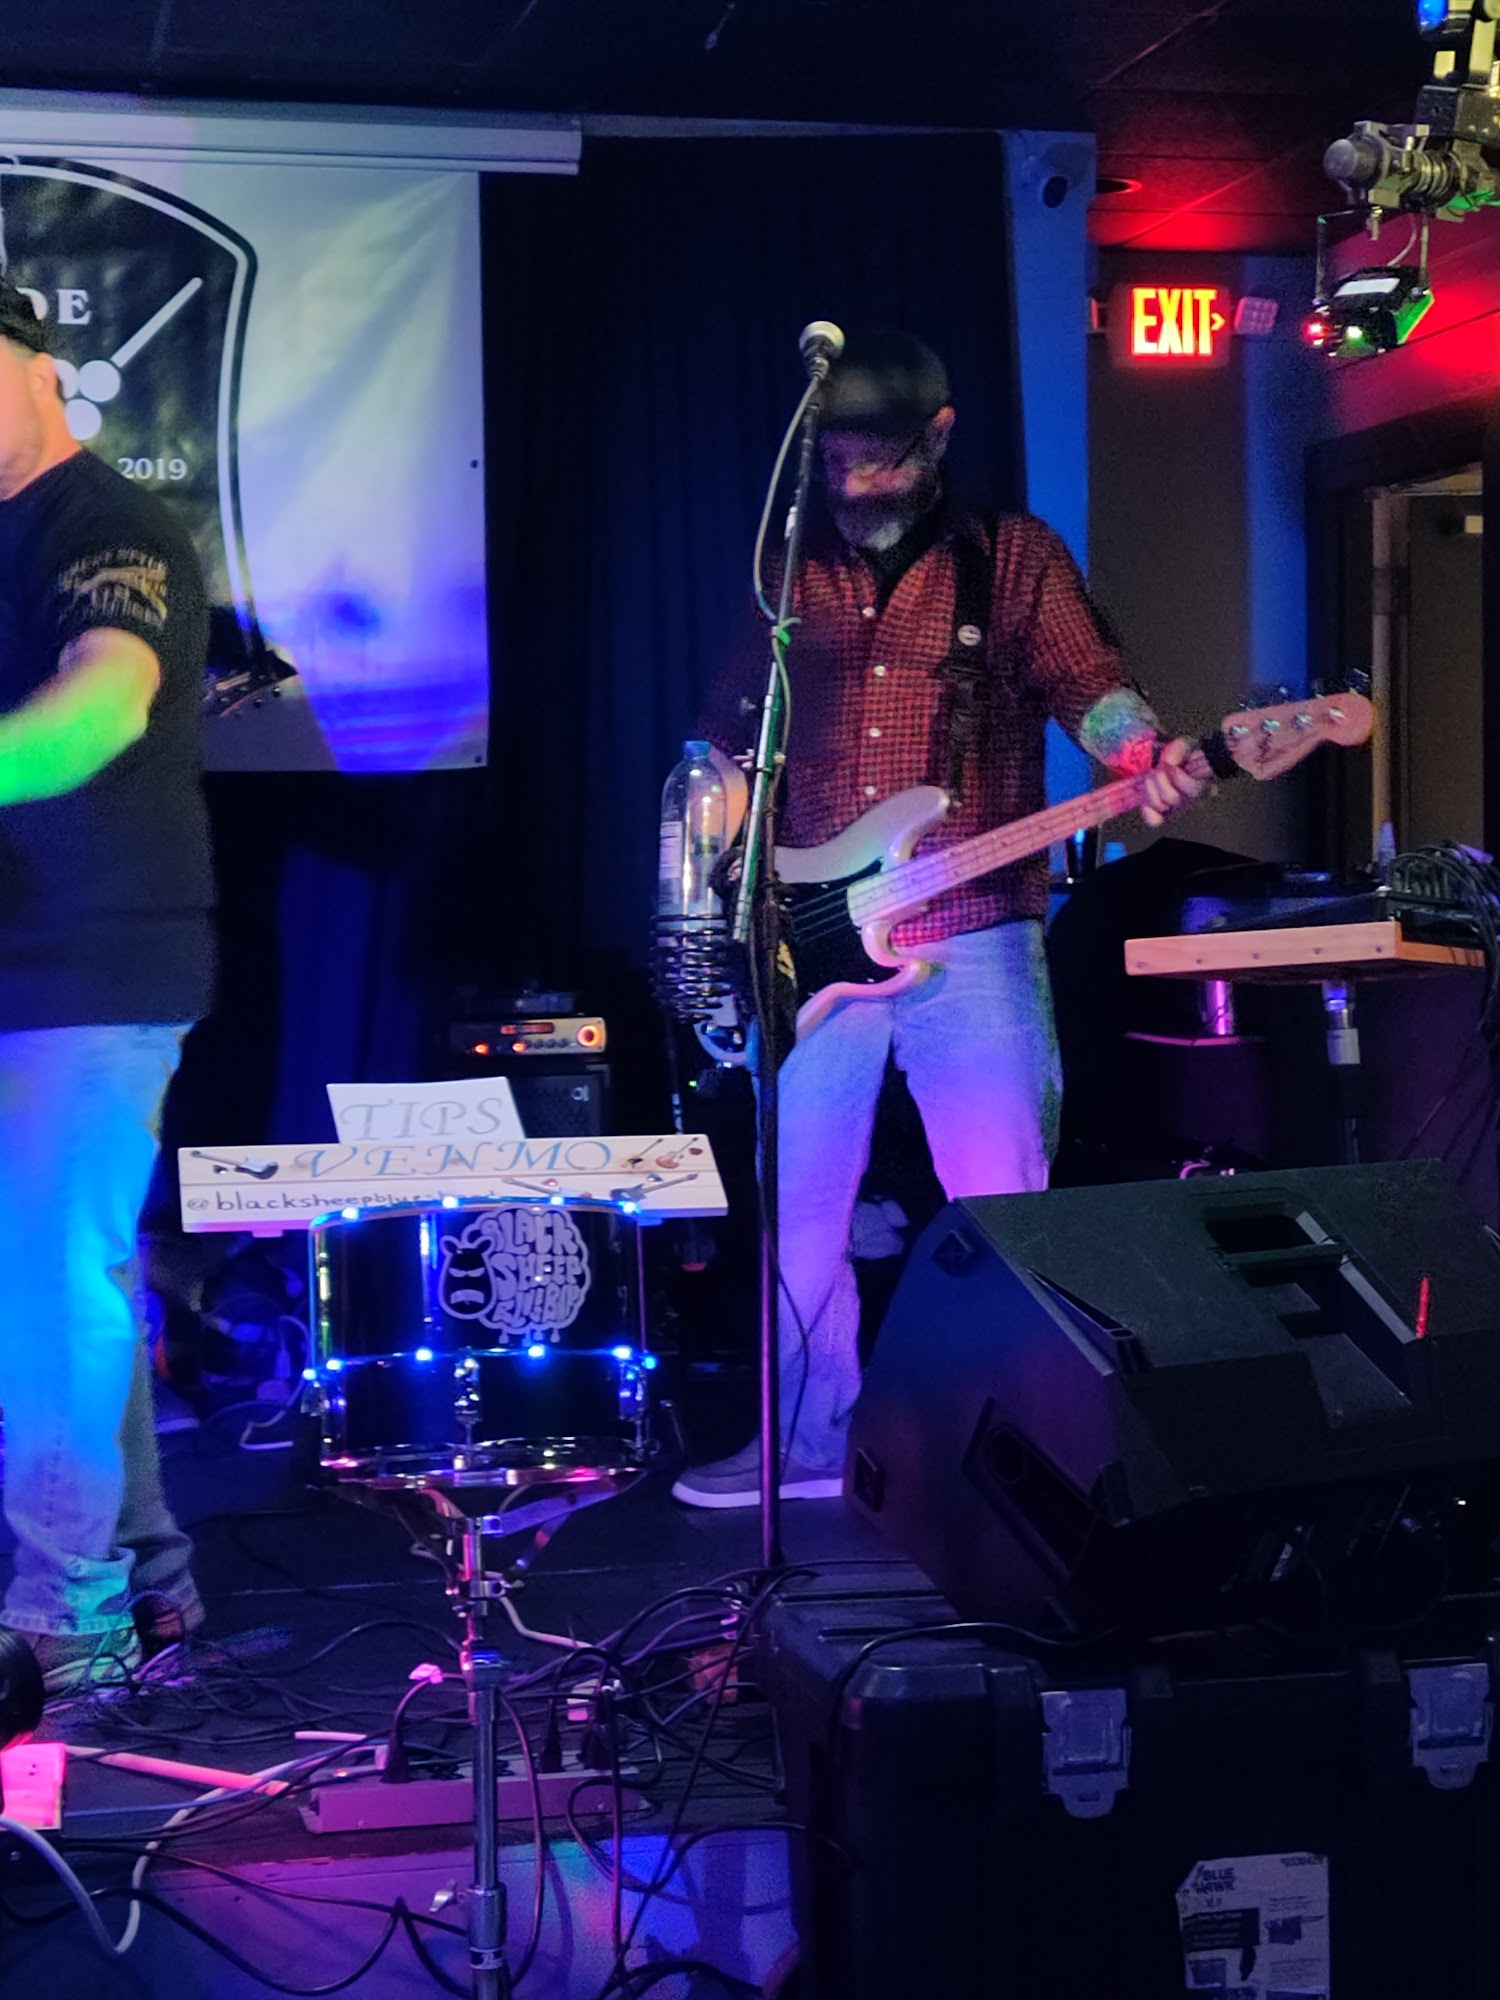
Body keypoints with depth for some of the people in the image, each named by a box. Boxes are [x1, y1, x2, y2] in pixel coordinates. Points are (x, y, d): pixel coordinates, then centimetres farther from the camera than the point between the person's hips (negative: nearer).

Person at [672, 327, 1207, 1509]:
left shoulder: (1014, 558, 4)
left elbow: (1090, 682, -8)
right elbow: (723, 742, 17)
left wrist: (1148, 759, -29)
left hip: (974, 944, -3)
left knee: (1002, 1210, -5)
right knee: (800, 1207, 8)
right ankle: (815, 1438, 22)